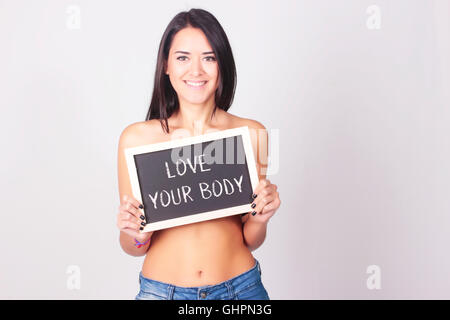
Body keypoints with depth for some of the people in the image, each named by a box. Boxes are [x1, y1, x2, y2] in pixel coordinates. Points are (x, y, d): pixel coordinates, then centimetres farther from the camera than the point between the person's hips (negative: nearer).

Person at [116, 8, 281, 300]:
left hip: (241, 287, 1)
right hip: (162, 289, 0)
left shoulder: (252, 134, -6)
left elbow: (250, 241, 1)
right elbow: (133, 247, -1)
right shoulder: (137, 138, -8)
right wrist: (136, 235, -21)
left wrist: (260, 218, -18)